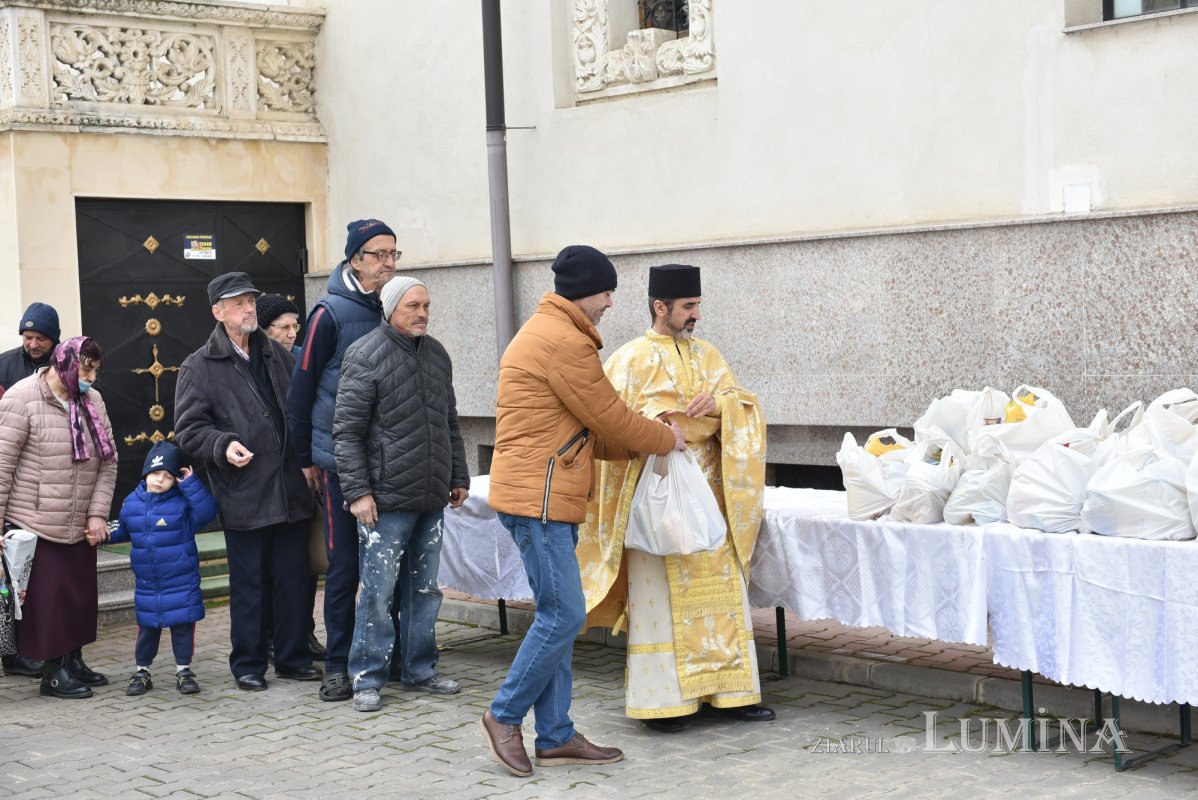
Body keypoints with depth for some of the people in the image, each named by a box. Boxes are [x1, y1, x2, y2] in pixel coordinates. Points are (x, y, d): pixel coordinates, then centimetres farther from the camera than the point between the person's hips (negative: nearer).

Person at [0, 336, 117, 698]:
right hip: (35, 525, -6)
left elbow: (108, 463, 9)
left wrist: (97, 513, 0)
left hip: (80, 527, 6)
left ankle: (73, 661, 25)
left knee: (81, 596, 10)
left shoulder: (92, 401, 6)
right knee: (46, 598, -1)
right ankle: (54, 671, 10)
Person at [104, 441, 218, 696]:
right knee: (147, 628, 12)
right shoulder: (131, 503, 3)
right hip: (147, 585, 3)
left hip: (181, 584, -3)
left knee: (183, 625, 4)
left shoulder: (183, 502, -9)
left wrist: (190, 483, -25)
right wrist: (109, 535, 4)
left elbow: (207, 512, -26)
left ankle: (183, 670, 17)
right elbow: (125, 531, 21)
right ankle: (142, 671, 24)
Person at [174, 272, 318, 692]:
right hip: (243, 495, -4)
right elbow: (188, 428, -3)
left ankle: (293, 657, 20)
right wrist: (223, 445, -19)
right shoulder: (199, 367, -1)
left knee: (294, 579, 8)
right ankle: (247, 664, 15)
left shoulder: (278, 355, 13)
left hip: (291, 490, 4)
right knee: (248, 584, 4)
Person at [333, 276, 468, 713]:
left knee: (425, 589, 13)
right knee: (378, 592, -3)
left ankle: (419, 669, 24)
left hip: (432, 499, 7)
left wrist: (459, 478, 20)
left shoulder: (436, 354, 13)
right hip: (386, 500, -7)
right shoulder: (365, 356, -8)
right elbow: (347, 431, -10)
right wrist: (358, 491, -14)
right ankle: (367, 679, 7)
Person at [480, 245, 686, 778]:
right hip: (540, 498, -11)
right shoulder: (564, 342, -14)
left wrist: (641, 446, 14)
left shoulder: (543, 332, 21)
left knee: (558, 617, 11)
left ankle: (556, 735, 16)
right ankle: (506, 715, 5)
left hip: (542, 497, 11)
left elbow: (578, 430, 21)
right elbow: (607, 417, -10)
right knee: (564, 616, -8)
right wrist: (666, 440, 6)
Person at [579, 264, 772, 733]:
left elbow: (743, 404, 10)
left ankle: (729, 691, 14)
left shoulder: (707, 355, 14)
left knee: (720, 592, 6)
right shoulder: (631, 360, -2)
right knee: (660, 597, -2)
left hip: (708, 495, 5)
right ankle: (660, 699, 6)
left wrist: (719, 402, -11)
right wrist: (653, 424, -25)